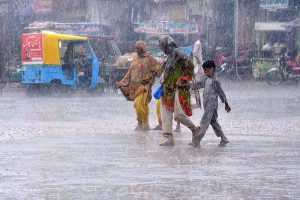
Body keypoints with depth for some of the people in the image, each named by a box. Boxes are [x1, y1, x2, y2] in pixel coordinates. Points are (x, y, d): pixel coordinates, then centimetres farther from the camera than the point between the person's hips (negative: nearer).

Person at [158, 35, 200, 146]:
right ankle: (169, 138, 3)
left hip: (178, 89, -9)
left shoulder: (178, 54, -9)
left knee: (179, 114, -13)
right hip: (168, 90, 9)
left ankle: (194, 129, 8)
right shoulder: (169, 56, 18)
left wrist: (183, 80, -16)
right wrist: (163, 81, 16)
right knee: (166, 115, 2)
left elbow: (190, 67, -15)